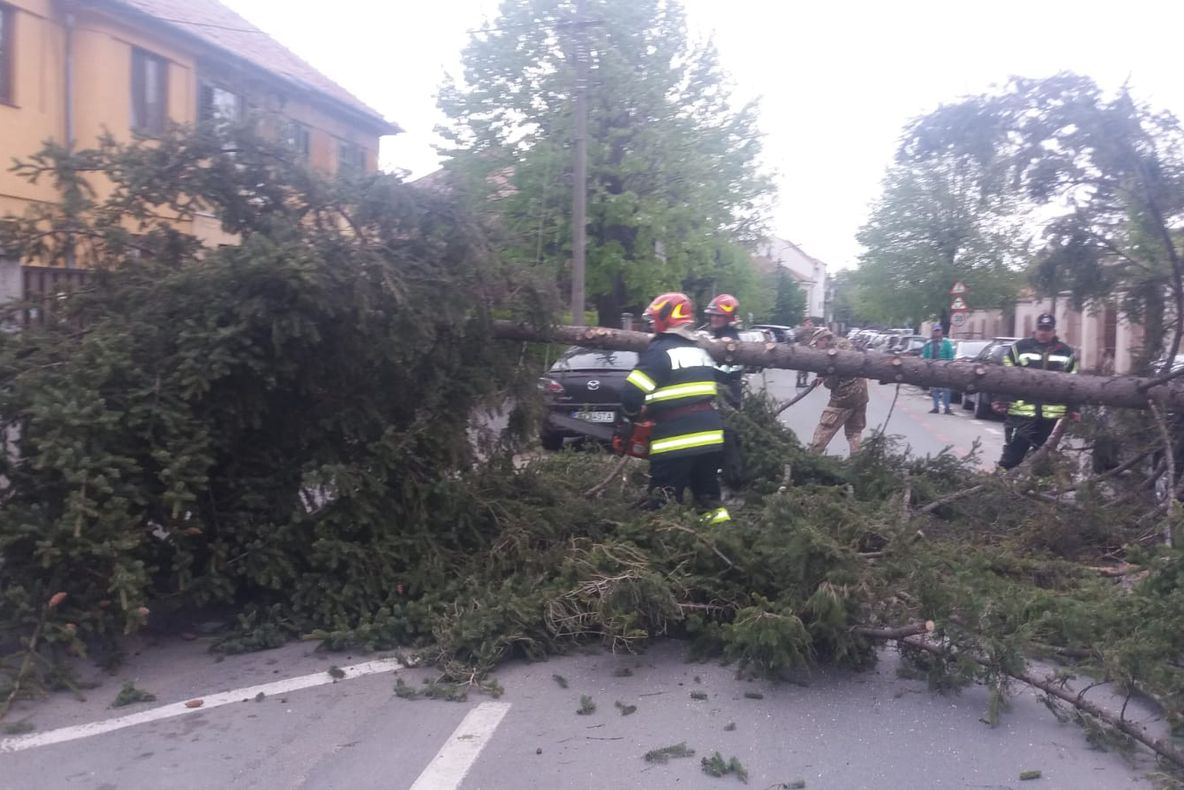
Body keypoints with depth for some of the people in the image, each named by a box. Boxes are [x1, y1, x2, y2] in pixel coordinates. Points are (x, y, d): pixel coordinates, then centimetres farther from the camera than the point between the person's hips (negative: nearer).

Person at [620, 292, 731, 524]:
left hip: (675, 443, -7)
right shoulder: (701, 352, 15)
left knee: (662, 506, -2)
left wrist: (630, 417, 4)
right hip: (710, 437, 7)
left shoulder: (659, 352, -9)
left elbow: (632, 394, -15)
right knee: (709, 496, 19)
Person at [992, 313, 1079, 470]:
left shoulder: (1066, 353, 9)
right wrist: (1001, 401, -6)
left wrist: (1072, 410, 9)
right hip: (1021, 414, -3)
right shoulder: (1019, 348, 1)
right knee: (1012, 454, -4)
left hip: (1051, 416, 3)